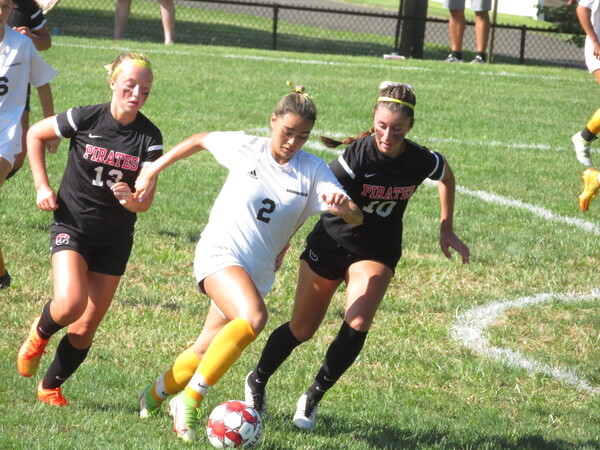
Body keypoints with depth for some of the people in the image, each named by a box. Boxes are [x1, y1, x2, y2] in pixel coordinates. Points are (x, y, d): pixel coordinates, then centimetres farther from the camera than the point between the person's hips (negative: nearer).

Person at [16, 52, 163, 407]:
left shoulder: (149, 138, -8)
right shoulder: (85, 119, -12)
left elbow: (146, 201, -12)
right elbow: (36, 134, 5)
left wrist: (131, 199, -35)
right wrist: (42, 186, 0)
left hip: (115, 240, 2)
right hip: (73, 227, -2)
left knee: (85, 328, 4)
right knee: (71, 303, -26)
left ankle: (51, 387, 27)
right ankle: (41, 332, 9)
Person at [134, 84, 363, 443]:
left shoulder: (314, 171, -3)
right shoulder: (244, 148, -5)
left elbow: (356, 218, -12)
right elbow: (200, 141, 14)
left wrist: (343, 205, -35)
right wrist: (152, 172, 13)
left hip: (259, 271, 4)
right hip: (220, 254, -4)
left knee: (208, 350, 7)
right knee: (254, 317, -31)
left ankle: (157, 394, 37)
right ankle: (189, 399, -24)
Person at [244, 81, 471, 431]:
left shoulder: (421, 161, -16)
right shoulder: (358, 155, -26)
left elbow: (447, 176, 8)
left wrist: (447, 230, 10)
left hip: (378, 253, 2)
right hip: (332, 242, -2)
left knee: (357, 327, -20)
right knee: (302, 330, 10)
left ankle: (313, 398, -1)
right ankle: (257, 382, 36)